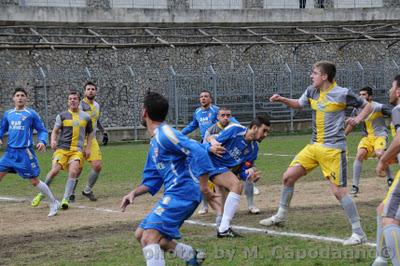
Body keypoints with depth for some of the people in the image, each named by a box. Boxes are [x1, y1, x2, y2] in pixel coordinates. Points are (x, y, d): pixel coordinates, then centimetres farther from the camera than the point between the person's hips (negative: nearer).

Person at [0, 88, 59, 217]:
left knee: (35, 181, -2)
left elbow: (42, 130, 1)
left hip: (25, 152, -4)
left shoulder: (31, 114, -1)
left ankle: (54, 203, 14)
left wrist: (42, 142, -17)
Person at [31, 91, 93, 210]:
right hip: (62, 148, -1)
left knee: (73, 172, -18)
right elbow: (55, 131, 4)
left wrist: (88, 148, 11)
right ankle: (41, 194, 6)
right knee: (54, 170, -14)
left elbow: (90, 133, 21)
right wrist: (53, 141, -17)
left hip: (77, 150, 1)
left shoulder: (85, 117, 10)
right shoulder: (62, 116, 5)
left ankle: (65, 199, -12)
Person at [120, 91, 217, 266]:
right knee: (141, 234, 15)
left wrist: (203, 186, -22)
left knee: (148, 239, -21)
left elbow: (199, 152, -23)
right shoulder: (155, 141, 19)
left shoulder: (165, 134, -12)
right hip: (173, 195, 10)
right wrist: (134, 193, 8)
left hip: (181, 194, -10)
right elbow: (152, 179, 24)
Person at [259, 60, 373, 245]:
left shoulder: (343, 94, -11)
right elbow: (298, 104, 26)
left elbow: (367, 106, 2)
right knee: (288, 176, 6)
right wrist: (282, 100, 10)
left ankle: (358, 233, -5)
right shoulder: (312, 91, 6)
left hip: (333, 149, -7)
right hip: (314, 146, 7)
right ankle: (280, 216, 25)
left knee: (338, 190, -12)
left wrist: (359, 118, -16)